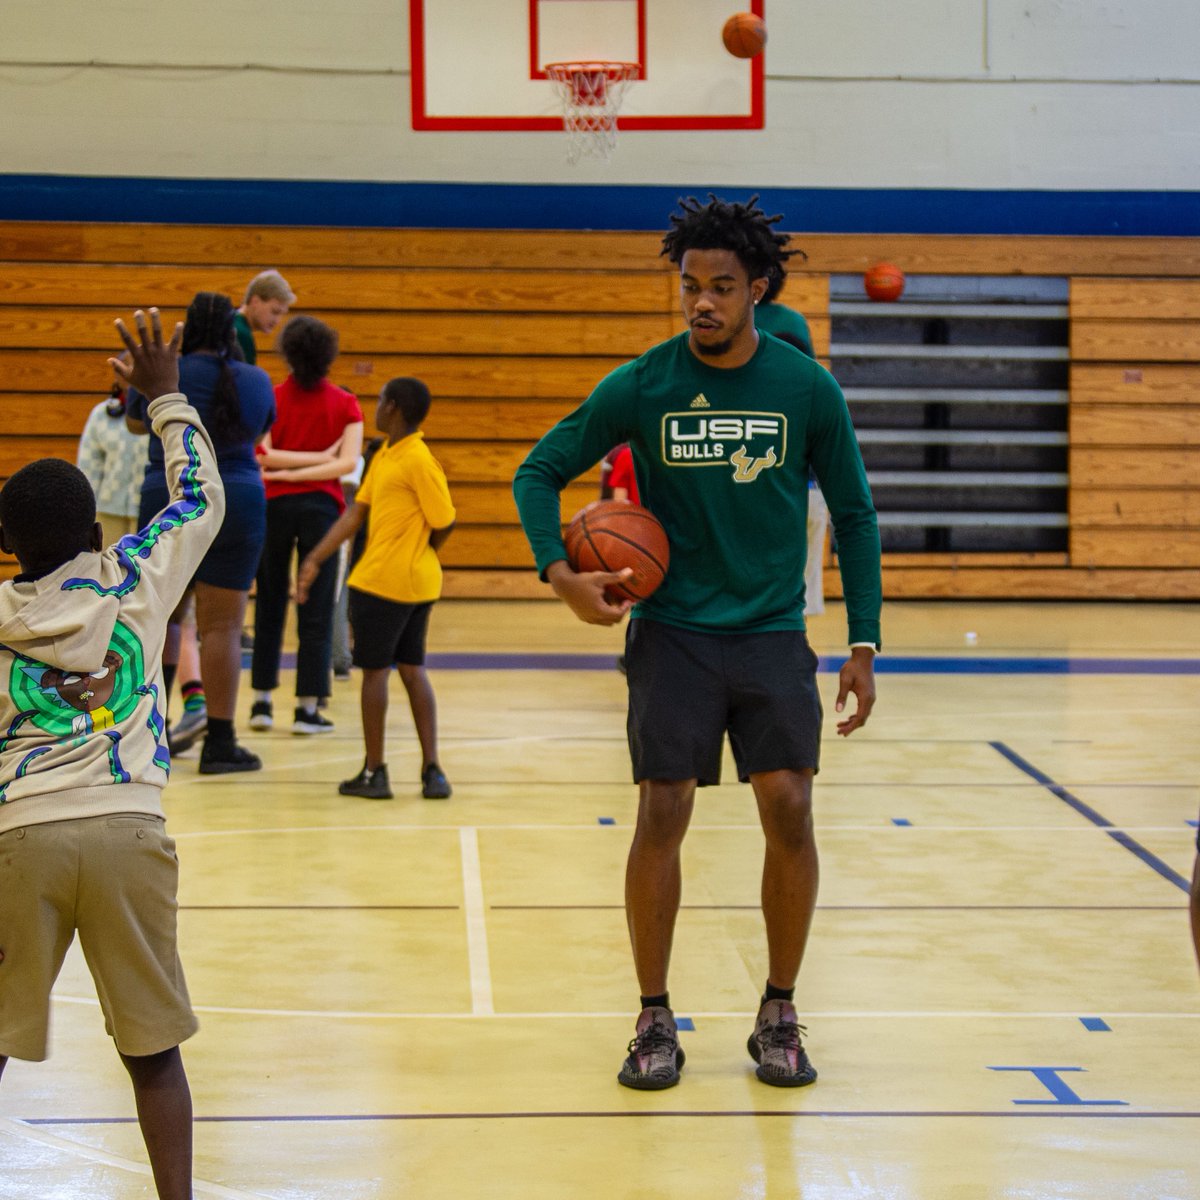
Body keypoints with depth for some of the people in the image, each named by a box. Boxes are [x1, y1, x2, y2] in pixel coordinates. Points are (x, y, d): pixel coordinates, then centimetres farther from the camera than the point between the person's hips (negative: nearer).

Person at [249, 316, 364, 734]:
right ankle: (307, 708, -1)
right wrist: (310, 467, -11)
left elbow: (261, 455, -11)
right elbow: (348, 462, -12)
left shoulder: (271, 399, -1)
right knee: (316, 611, 2)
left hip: (274, 505, 1)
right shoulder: (345, 404, -1)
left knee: (269, 606, 12)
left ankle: (262, 701, 12)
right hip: (321, 506, -1)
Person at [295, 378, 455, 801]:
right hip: (417, 583, 9)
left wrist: (417, 557, 1)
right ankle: (431, 769, 10)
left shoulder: (418, 460, -17)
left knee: (375, 671, 1)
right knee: (412, 670, 10)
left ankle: (374, 771, 8)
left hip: (382, 582, -9)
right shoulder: (383, 457, 11)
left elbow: (444, 523, -15)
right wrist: (315, 559, 6)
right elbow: (356, 513, 11)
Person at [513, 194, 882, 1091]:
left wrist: (864, 646, 2)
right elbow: (540, 471, 4)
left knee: (789, 809, -7)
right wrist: (559, 572, -13)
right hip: (672, 633, -1)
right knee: (662, 815, -4)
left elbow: (855, 516, 7)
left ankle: (779, 1016, 10)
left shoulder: (809, 390, -1)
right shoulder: (642, 386, -4)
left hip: (773, 632, 1)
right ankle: (655, 1020, 10)